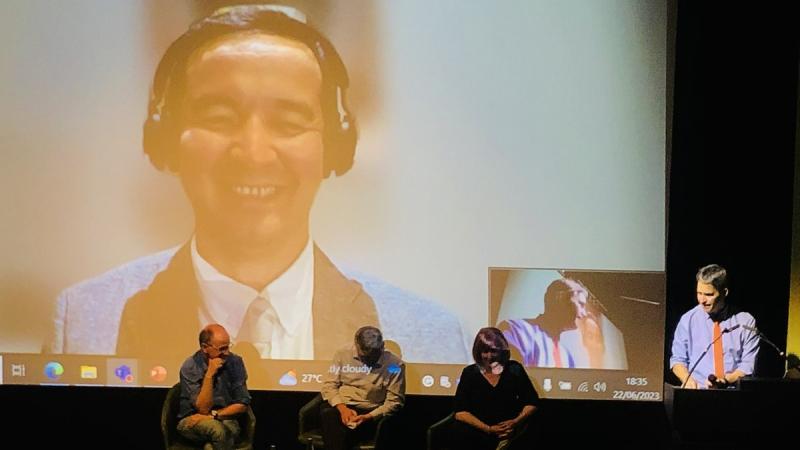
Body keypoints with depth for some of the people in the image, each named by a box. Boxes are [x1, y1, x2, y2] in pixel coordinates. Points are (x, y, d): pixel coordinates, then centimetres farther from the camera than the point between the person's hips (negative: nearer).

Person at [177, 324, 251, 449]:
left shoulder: (235, 362, -5)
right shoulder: (190, 367, -12)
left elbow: (242, 405, -2)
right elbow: (203, 408, -15)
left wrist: (213, 415, -13)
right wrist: (209, 375, -23)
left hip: (226, 419, 2)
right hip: (192, 421, -2)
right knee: (218, 428, -34)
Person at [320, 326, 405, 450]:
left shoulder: (394, 364, -5)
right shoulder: (343, 354, 2)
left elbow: (394, 401, -4)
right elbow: (329, 385, 4)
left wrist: (369, 417, -19)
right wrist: (342, 408, -16)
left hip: (370, 412, -2)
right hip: (340, 408, 3)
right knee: (329, 415, -35)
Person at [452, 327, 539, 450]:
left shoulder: (514, 369, 4)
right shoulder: (469, 373, 2)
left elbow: (532, 403, 8)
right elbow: (460, 412, -3)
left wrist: (516, 422, -10)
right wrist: (488, 429, -14)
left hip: (509, 435, -1)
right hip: (478, 434, 1)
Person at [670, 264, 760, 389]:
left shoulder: (745, 321, 4)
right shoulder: (688, 320, 7)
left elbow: (748, 365, 1)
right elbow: (678, 360, 12)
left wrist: (726, 380, -16)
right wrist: (687, 379, -9)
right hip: (696, 390, 1)